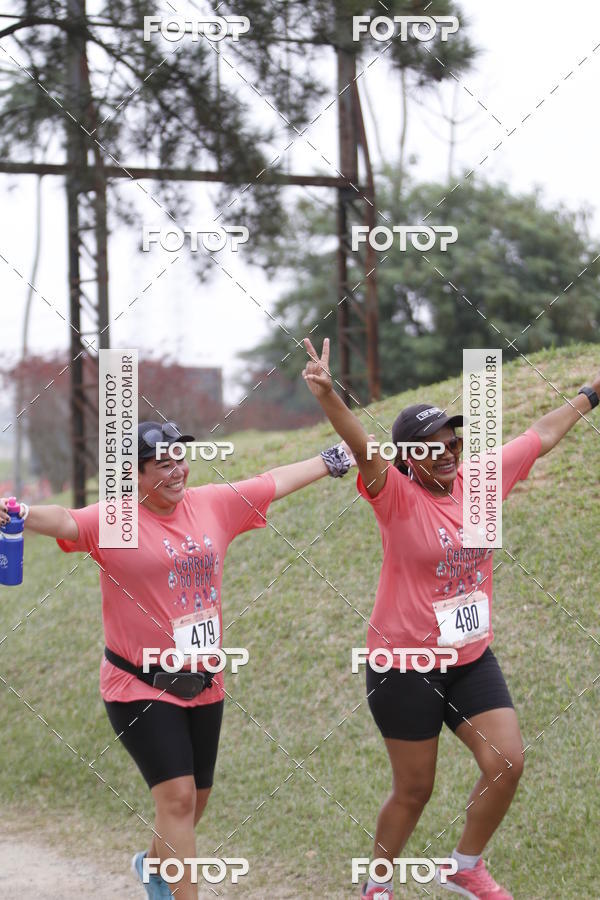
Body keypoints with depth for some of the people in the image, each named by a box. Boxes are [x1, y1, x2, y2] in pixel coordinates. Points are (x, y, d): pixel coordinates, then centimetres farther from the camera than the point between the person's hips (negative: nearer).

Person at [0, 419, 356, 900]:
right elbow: (66, 521, -35)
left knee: (196, 795, 17)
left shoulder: (214, 504, 2)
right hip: (141, 687, -6)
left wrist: (336, 459, 25)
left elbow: (277, 481, 14)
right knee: (177, 795, -14)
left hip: (203, 685, 6)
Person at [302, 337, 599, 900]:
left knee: (507, 763, -4)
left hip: (471, 658, 5)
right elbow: (362, 448, -36)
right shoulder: (397, 497, -16)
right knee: (413, 789, 4)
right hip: (405, 664, -5)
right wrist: (327, 397, -55)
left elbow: (544, 433, 12)